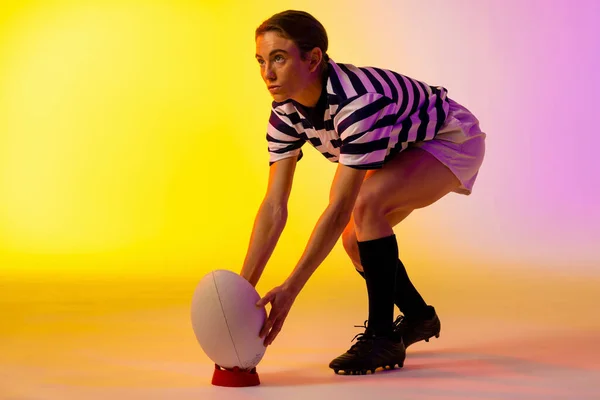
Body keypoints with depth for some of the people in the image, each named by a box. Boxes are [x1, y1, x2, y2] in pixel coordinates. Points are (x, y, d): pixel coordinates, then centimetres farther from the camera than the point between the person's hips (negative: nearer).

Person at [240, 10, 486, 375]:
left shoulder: (359, 101, -40)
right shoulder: (286, 112, -16)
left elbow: (339, 208, -40)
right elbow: (274, 207, -16)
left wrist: (291, 289, -41)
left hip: (453, 140, -8)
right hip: (403, 149, 8)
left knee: (367, 205, -29)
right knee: (354, 239, 1)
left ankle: (383, 337, -18)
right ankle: (419, 317, 27)